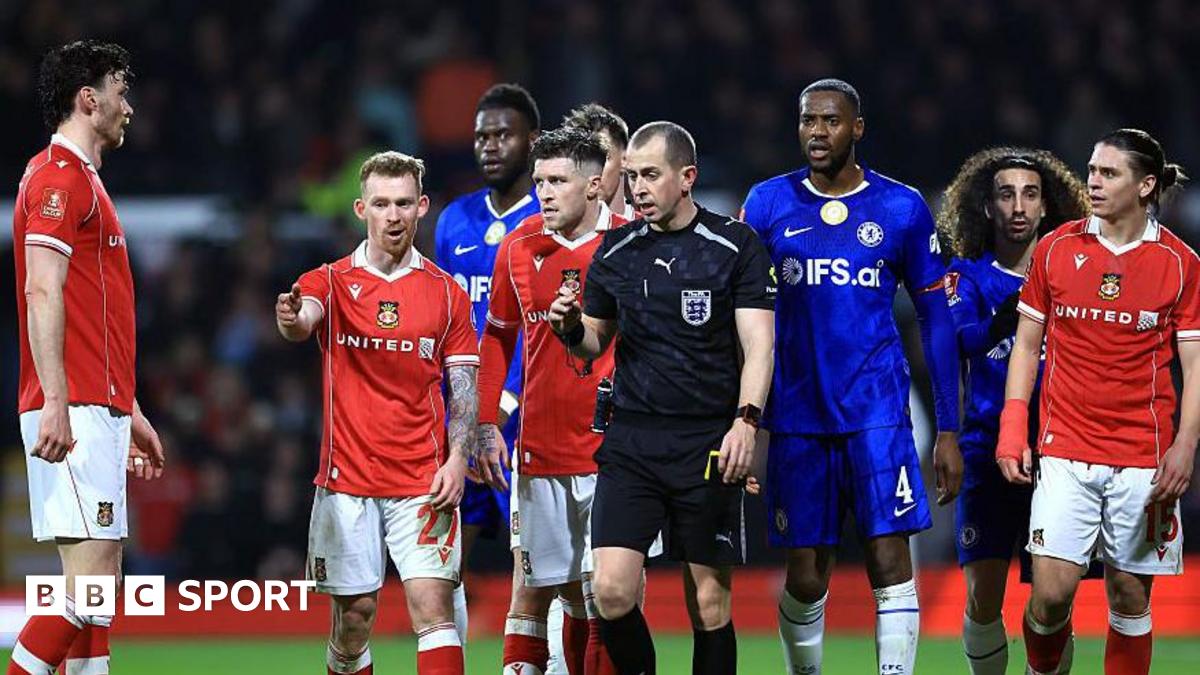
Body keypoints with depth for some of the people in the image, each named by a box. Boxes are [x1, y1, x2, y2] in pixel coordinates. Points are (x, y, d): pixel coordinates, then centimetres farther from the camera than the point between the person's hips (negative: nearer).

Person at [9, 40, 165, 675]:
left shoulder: (83, 180, 22)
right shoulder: (59, 176, -9)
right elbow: (43, 295, -19)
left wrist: (128, 411, 27)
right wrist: (55, 402, -26)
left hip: (98, 410, 10)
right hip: (73, 413, -10)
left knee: (97, 585, 7)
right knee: (89, 582, -15)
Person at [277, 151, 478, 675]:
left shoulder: (446, 293, 6)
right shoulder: (331, 282, 3)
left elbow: (465, 387, 6)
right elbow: (302, 323, -19)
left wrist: (457, 459, -8)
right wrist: (291, 318, -44)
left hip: (423, 483, 0)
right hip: (346, 479, 0)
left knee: (433, 608, -11)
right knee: (354, 614, 2)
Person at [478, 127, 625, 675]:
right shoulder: (519, 249, 5)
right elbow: (498, 337, 15)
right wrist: (487, 424, 8)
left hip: (614, 445, -3)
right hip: (541, 448, 3)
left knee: (603, 593, -3)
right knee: (534, 587, 4)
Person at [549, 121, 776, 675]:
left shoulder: (736, 246, -1)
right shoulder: (615, 250, 9)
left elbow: (758, 343, -5)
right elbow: (595, 340, 18)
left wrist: (745, 420, -19)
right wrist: (571, 328, -5)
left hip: (708, 442, -3)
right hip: (631, 441, 3)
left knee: (710, 603, 1)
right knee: (611, 591, -11)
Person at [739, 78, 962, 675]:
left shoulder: (902, 209, 3)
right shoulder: (768, 205, 5)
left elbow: (936, 318, 7)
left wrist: (948, 431, 4)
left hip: (877, 411, -1)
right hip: (797, 416, 1)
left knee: (890, 561, -11)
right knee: (806, 576, 4)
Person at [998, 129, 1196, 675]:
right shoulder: (1056, 249, 4)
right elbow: (1027, 344, 10)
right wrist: (1012, 430, 0)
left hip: (1142, 457, 0)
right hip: (1064, 447, 0)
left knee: (1130, 595, 3)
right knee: (1053, 590, -11)